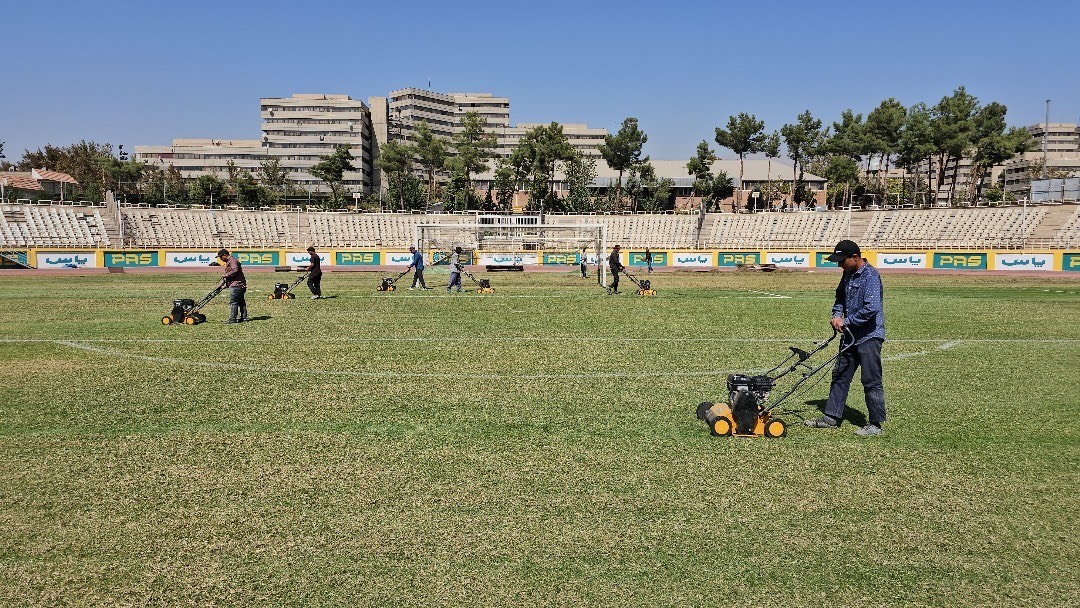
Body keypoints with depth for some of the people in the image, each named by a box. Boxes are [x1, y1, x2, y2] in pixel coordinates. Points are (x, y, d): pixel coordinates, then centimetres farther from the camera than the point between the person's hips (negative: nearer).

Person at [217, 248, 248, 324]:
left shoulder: (232, 260, -11)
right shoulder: (228, 262, 23)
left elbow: (235, 270, -25)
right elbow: (228, 274, 26)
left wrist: (226, 275, -17)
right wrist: (223, 282, 20)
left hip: (236, 285, -11)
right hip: (240, 285, 11)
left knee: (233, 302, -10)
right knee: (241, 301, 13)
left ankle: (232, 319, -10)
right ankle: (244, 317, 17)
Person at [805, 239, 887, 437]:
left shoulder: (870, 276, -19)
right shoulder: (848, 275, 8)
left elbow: (871, 308, -28)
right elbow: (840, 297, 22)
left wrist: (846, 321, -18)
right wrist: (837, 314, 3)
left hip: (869, 337, -9)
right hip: (851, 335, 9)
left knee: (871, 381, -1)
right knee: (840, 375, 12)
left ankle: (876, 424, 10)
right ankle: (831, 417, 20)